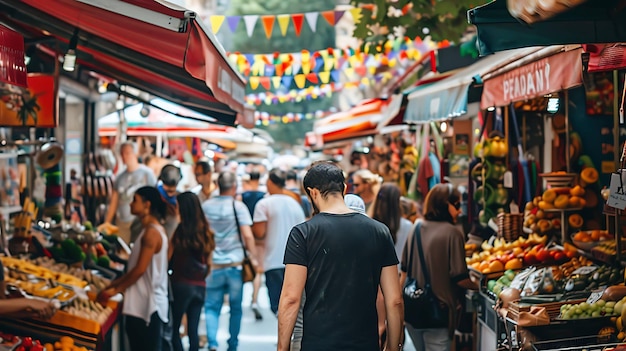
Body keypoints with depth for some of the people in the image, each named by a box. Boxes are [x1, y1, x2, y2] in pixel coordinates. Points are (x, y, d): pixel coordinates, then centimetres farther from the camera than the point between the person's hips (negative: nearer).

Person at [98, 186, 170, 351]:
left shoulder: (152, 233, -15)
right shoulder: (149, 230, 15)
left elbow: (140, 269, -18)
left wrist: (115, 289, -8)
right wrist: (113, 284, 13)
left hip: (148, 306, -10)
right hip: (141, 305, 10)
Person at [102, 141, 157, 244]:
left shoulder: (147, 173, 0)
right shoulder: (120, 177, 14)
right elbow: (114, 202, 17)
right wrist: (107, 222, 12)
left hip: (140, 222, -4)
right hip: (122, 223, 4)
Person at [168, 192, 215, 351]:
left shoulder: (181, 231, -9)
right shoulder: (206, 232, 7)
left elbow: (168, 257, -7)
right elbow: (209, 262, 11)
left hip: (181, 284, -5)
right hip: (200, 285, 5)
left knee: (174, 328, 4)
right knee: (193, 330, 7)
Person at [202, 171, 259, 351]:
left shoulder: (206, 206, 3)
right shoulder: (238, 206, -6)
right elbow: (247, 235, -12)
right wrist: (253, 257, -2)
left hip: (213, 264, 2)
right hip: (235, 263, -2)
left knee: (212, 307, 7)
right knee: (236, 308, 10)